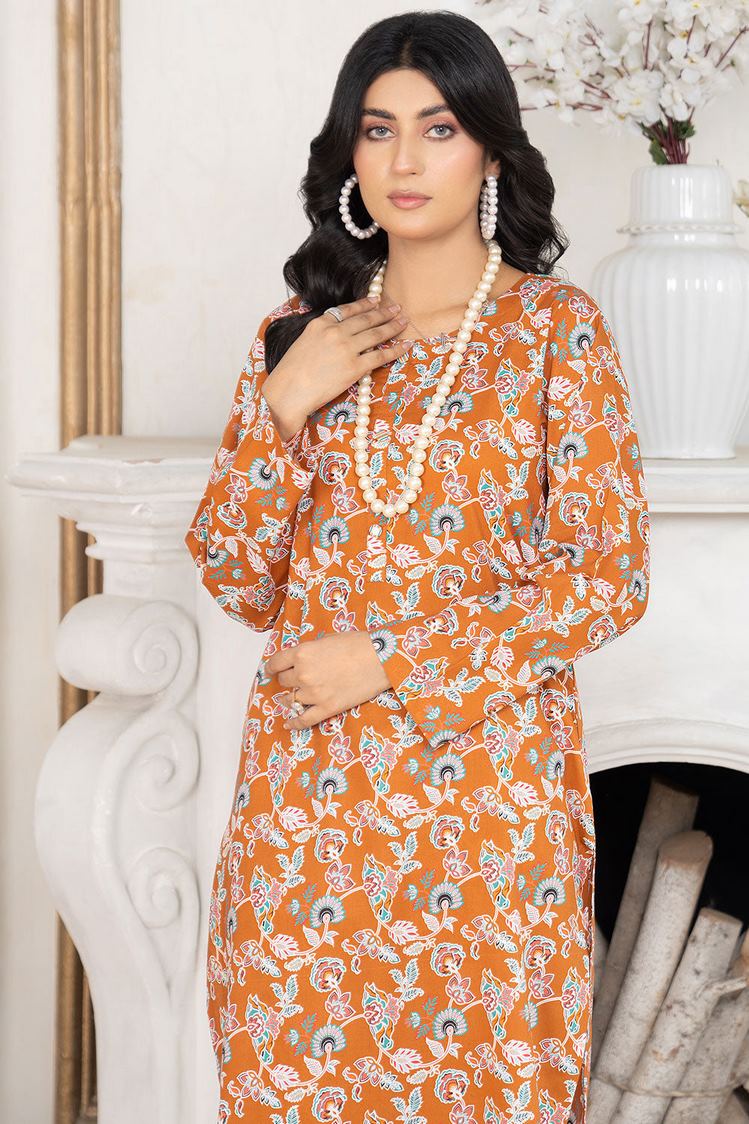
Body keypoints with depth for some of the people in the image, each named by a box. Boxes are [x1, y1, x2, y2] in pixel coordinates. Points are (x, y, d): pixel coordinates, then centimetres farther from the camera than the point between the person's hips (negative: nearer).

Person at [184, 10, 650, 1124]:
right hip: (309, 782, 3)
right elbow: (236, 582, 4)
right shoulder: (302, 328, 6)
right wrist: (283, 405, -10)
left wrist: (390, 660, -13)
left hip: (486, 784, -2)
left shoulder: (555, 325, -3)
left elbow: (608, 579, -8)